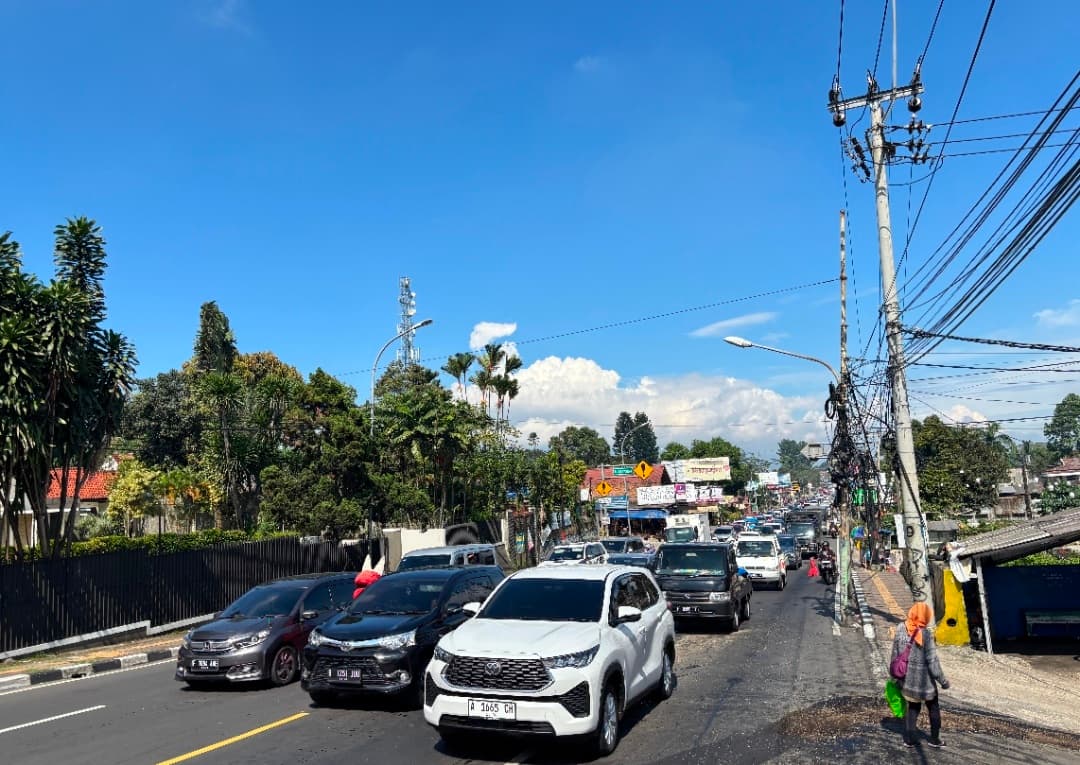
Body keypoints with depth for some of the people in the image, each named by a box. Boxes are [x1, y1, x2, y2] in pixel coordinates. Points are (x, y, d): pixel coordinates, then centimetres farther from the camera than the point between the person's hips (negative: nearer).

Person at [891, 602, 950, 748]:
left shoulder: (900, 629, -8)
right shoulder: (926, 634, -21)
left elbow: (895, 655, 1)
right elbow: (932, 661, -18)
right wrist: (943, 680, -5)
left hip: (907, 679, 4)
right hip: (924, 679, -4)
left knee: (913, 707, 21)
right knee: (933, 708, 21)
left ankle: (908, 739, 20)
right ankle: (934, 739, 32)